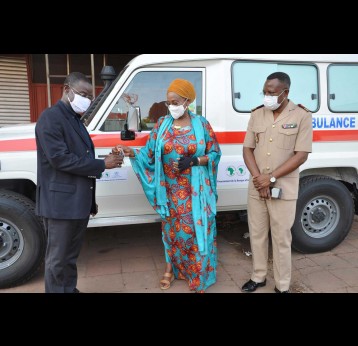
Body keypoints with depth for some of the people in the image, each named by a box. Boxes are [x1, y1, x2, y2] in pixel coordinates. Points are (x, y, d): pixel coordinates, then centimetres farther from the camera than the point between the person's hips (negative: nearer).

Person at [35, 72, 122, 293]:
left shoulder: (76, 120, 17)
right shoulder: (51, 117, -11)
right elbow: (59, 158, -21)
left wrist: (90, 200, 19)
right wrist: (102, 164, -16)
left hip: (79, 201, 9)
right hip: (61, 202, -8)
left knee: (71, 256, 19)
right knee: (58, 259, 4)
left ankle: (70, 290, 33)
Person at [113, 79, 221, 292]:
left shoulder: (201, 124, -4)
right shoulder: (162, 124, 2)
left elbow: (215, 154, -2)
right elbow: (150, 153, -2)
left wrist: (194, 161, -16)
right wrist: (131, 152, -19)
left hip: (195, 190, -2)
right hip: (171, 190, 2)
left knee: (195, 229, 3)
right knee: (171, 228, 13)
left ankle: (198, 274, 22)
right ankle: (171, 268, 33)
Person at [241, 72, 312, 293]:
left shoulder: (302, 116, -6)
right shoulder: (257, 114, 5)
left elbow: (301, 155, -10)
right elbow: (248, 149, 4)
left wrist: (271, 178, -15)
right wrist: (258, 179, -9)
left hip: (284, 188, -4)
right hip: (256, 187, 4)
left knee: (281, 238, 5)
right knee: (257, 234, 13)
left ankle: (283, 286, 23)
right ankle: (258, 277, 32)